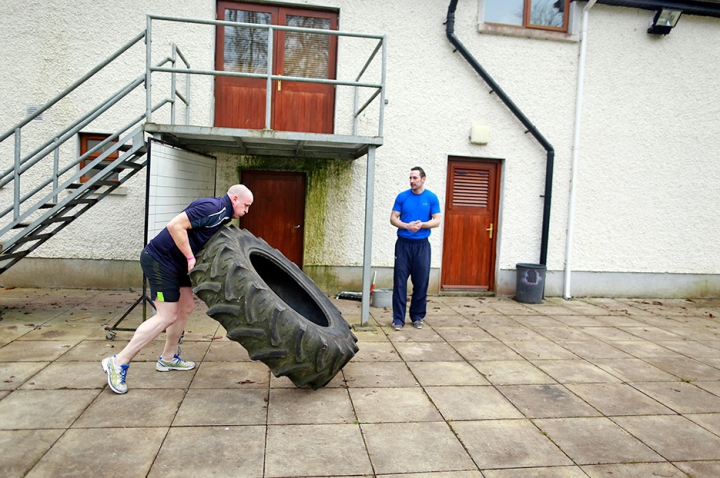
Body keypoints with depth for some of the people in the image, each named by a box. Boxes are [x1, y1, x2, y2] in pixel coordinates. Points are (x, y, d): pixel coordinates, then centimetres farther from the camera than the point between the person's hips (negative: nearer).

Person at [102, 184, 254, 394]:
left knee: (186, 307, 15)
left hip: (175, 262, 10)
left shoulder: (222, 214, 12)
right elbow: (175, 226, -27)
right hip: (160, 260, -10)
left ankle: (168, 358, 30)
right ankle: (118, 363, 0)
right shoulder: (212, 208, -20)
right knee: (167, 317, -9)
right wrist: (190, 258, -21)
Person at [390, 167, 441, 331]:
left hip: (422, 245, 0)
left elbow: (436, 221, 0)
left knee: (421, 282, 5)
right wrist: (407, 226, -17)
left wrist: (422, 224, -19)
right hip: (403, 243, 0)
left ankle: (417, 316, 20)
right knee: (400, 281, -1)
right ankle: (398, 318, 7)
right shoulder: (402, 197, 2)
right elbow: (393, 218, 1)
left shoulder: (432, 198, 2)